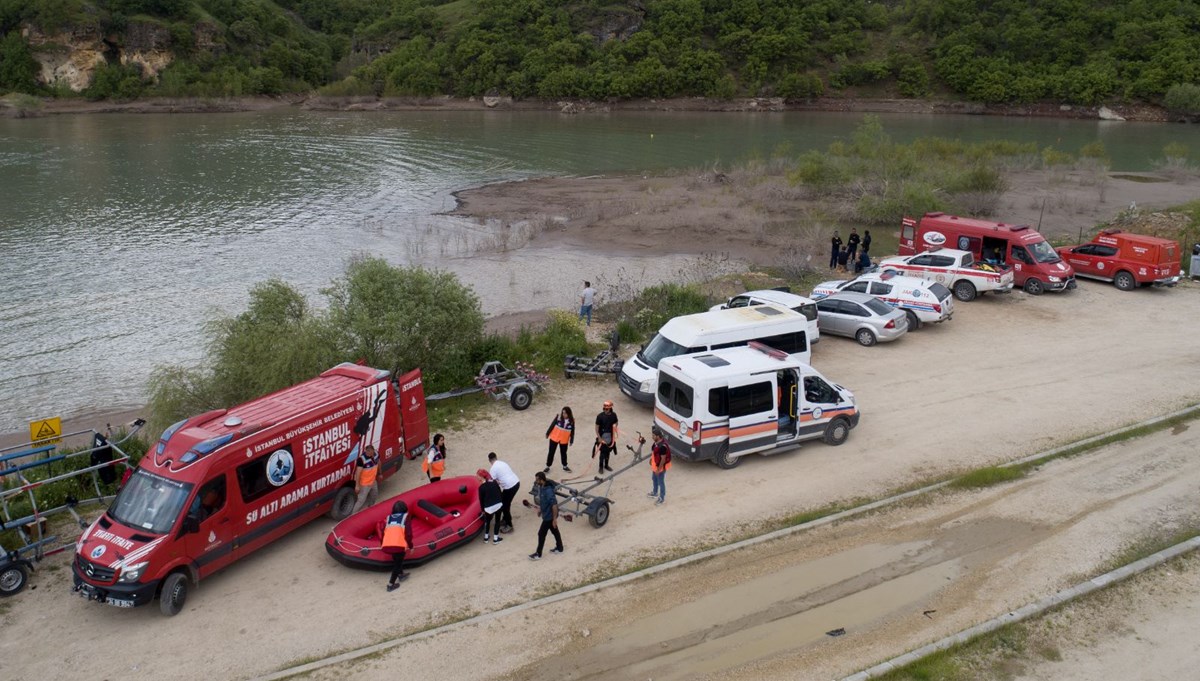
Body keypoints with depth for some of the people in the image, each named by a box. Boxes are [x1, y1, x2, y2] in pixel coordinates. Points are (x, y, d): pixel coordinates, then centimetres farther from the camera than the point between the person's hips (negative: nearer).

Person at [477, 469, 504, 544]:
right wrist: (501, 503, 18)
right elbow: (500, 493, 5)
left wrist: (482, 509, 7)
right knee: (497, 521, 15)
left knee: (487, 521, 21)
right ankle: (495, 538, 20)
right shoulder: (495, 482, -2)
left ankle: (486, 537, 29)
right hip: (498, 505, 2)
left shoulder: (482, 487, -14)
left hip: (489, 507, -2)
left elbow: (481, 499, -7)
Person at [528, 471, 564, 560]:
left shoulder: (548, 490, -32)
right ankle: (559, 548, 39)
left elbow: (554, 505, -29)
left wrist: (555, 519, -25)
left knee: (541, 534, 3)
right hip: (547, 514, 9)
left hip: (549, 516, -9)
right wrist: (540, 508, 23)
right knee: (554, 531, 22)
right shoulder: (542, 487, -3)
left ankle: (538, 554, 17)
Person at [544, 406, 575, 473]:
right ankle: (547, 466, 20)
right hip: (554, 438, -1)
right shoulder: (559, 417, -16)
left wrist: (571, 440, 2)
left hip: (564, 440, 1)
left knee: (563, 453, 17)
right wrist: (547, 433, -2)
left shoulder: (572, 420, -12)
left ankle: (565, 466, 35)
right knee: (551, 452, 8)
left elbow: (572, 431, -2)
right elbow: (552, 425, -7)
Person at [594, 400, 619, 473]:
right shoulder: (600, 416, -17)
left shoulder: (613, 415, -5)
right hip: (602, 436, -4)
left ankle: (606, 465, 30)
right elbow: (597, 427, -12)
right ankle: (601, 467, 12)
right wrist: (599, 437, -15)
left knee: (608, 451, 14)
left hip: (610, 436, 4)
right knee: (602, 452, -2)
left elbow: (615, 424, 10)